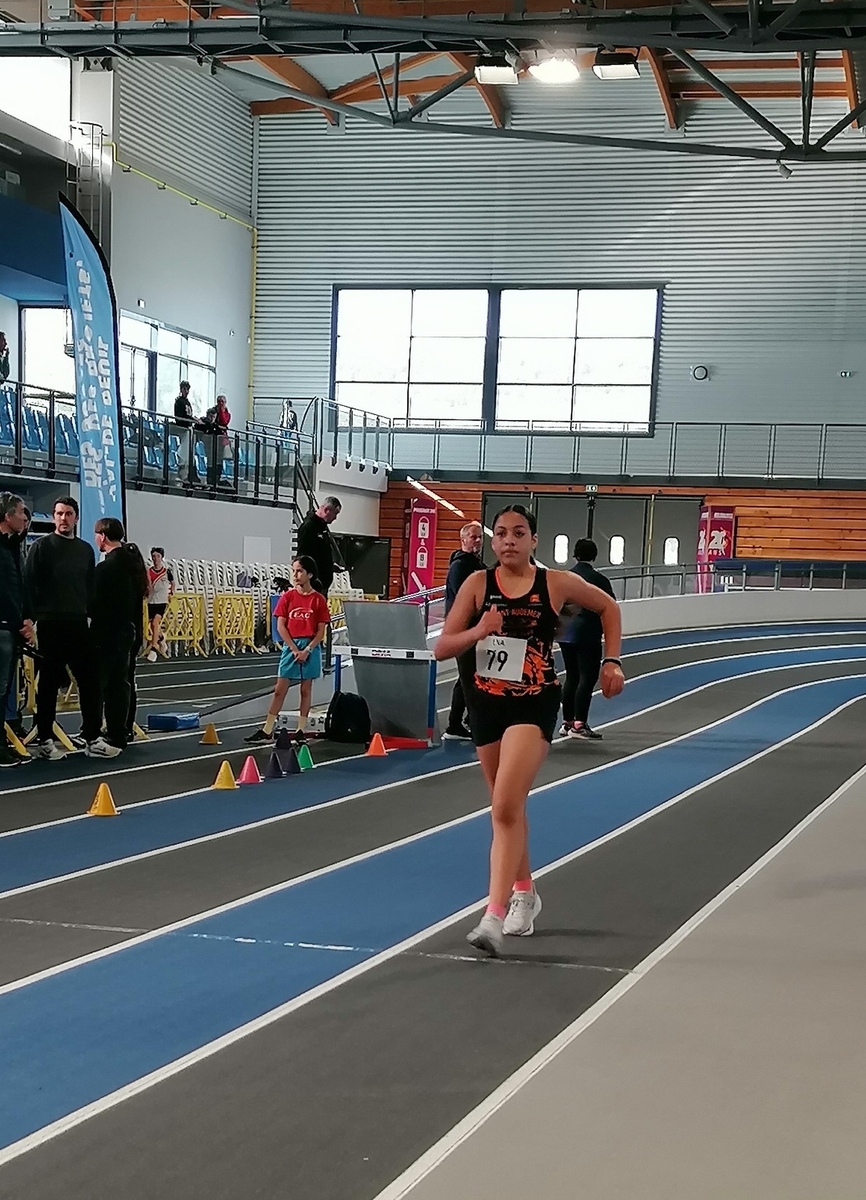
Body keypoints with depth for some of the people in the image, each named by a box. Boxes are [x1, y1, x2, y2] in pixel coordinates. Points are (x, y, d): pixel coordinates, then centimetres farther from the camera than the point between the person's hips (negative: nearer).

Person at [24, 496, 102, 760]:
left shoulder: (85, 549, 13)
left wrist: (91, 613, 8)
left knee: (90, 680, 4)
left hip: (78, 624, 5)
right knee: (49, 683, 0)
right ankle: (44, 740, 6)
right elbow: (28, 584, -6)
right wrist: (34, 615, -11)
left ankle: (92, 735, 13)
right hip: (51, 625, -5)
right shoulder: (42, 547, -2)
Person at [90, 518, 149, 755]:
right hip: (132, 630, 9)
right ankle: (124, 731, 27)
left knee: (111, 685, -7)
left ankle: (114, 740, -9)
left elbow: (95, 605, -16)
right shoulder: (134, 561, 11)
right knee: (125, 682, 17)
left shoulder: (106, 567, -16)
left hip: (110, 634, -9)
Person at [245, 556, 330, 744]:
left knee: (306, 689, 6)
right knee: (279, 689, 2)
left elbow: (321, 630, -3)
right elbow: (281, 625, -1)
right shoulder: (287, 597, 2)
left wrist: (307, 650, -13)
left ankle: (301, 730, 13)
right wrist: (294, 649, -9)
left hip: (310, 647, -1)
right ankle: (267, 731, 4)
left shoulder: (318, 600, -3)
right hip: (290, 646, 2)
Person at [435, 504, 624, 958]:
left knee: (506, 806, -19)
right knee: (507, 807, 19)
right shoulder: (478, 584, -1)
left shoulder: (557, 583, -4)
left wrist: (612, 661, 6)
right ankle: (524, 894, 40)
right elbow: (442, 648, -3)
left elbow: (608, 608, 14)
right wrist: (477, 632, -21)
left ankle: (495, 915, -22)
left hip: (535, 704, -4)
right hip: (486, 702, 4)